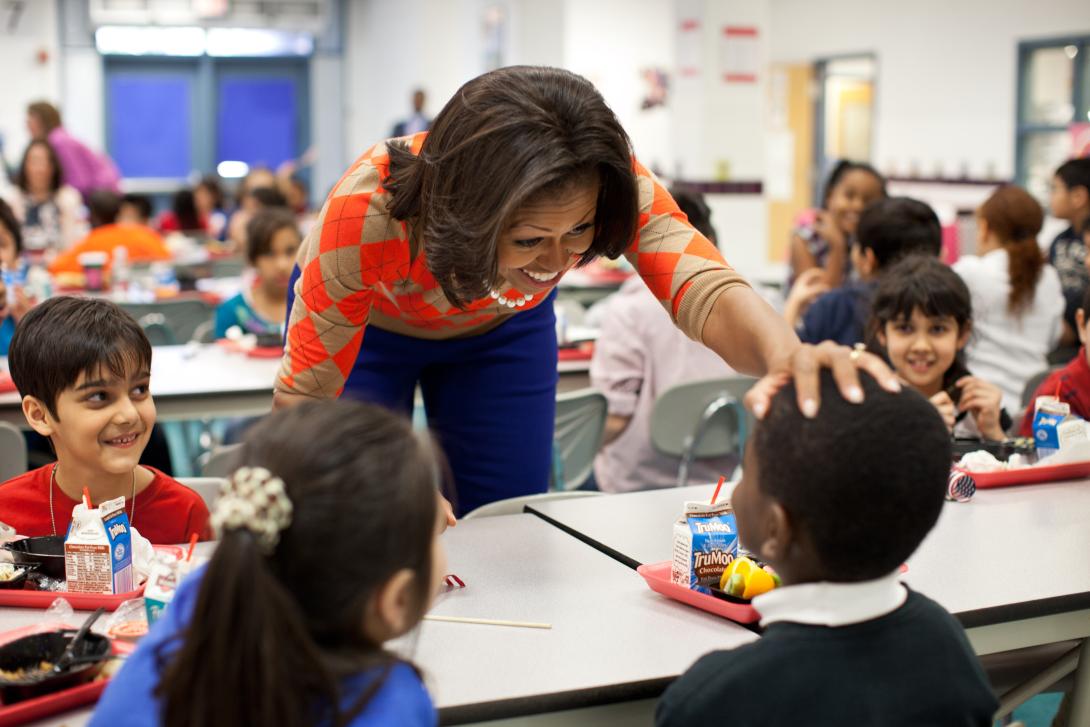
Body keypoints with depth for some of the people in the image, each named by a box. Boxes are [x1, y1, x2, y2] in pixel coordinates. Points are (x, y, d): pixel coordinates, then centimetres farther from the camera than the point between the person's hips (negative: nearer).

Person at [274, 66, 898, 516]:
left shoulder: (610, 184, -36)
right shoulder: (367, 211, -43)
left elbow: (704, 289, -50)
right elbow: (303, 395, -34)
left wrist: (788, 356, -72)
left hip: (500, 325, 2)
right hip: (367, 322, -2)